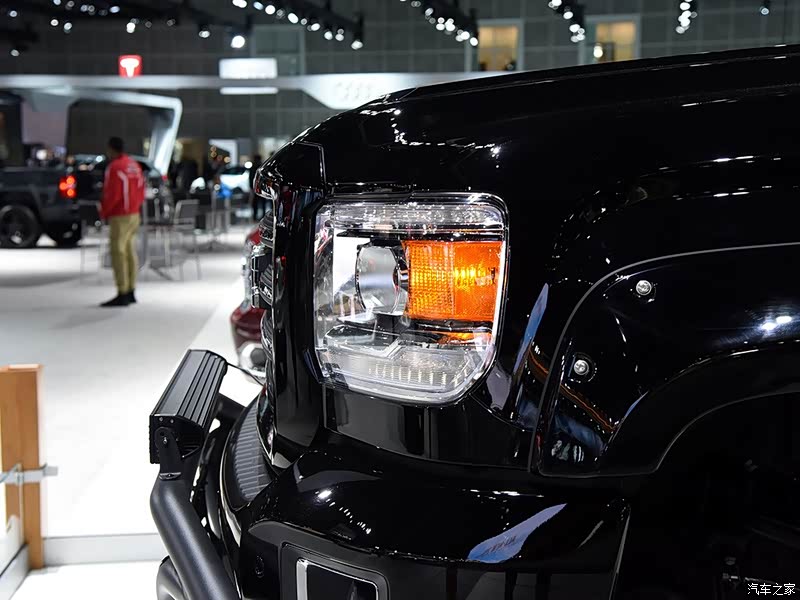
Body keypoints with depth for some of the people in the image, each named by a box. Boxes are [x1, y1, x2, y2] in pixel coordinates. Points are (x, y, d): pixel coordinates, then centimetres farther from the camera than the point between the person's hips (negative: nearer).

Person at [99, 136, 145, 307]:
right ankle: (131, 292, 17)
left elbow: (112, 195, -18)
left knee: (118, 253, -7)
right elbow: (141, 192, 15)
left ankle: (122, 295, -8)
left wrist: (103, 212, -6)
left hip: (120, 216, -9)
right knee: (129, 252, 12)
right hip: (134, 214, 9)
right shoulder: (134, 165, 13)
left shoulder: (115, 167, -14)